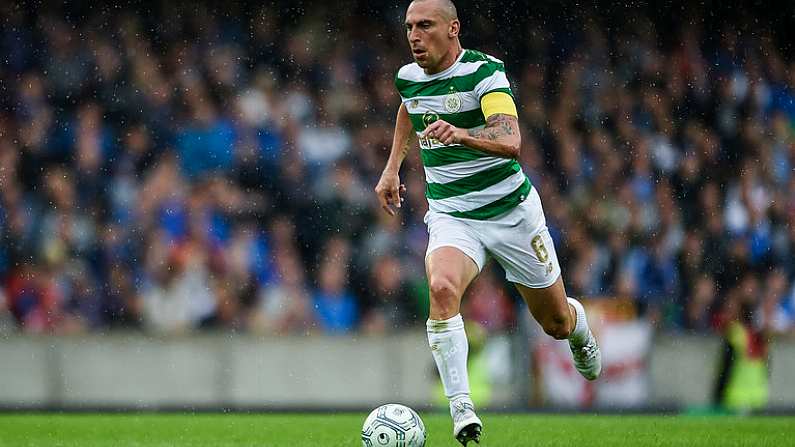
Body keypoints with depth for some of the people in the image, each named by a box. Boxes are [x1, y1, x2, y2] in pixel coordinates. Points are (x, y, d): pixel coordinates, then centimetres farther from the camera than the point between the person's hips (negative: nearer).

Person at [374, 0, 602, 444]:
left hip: (511, 210, -3)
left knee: (556, 323, 11)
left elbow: (511, 141, -36)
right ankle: (462, 409, -32)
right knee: (442, 288, -31)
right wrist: (393, 166, 21)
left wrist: (462, 134, -54)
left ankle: (580, 327, 51)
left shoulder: (485, 72, -19)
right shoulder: (408, 77, 0)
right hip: (451, 216, 3)